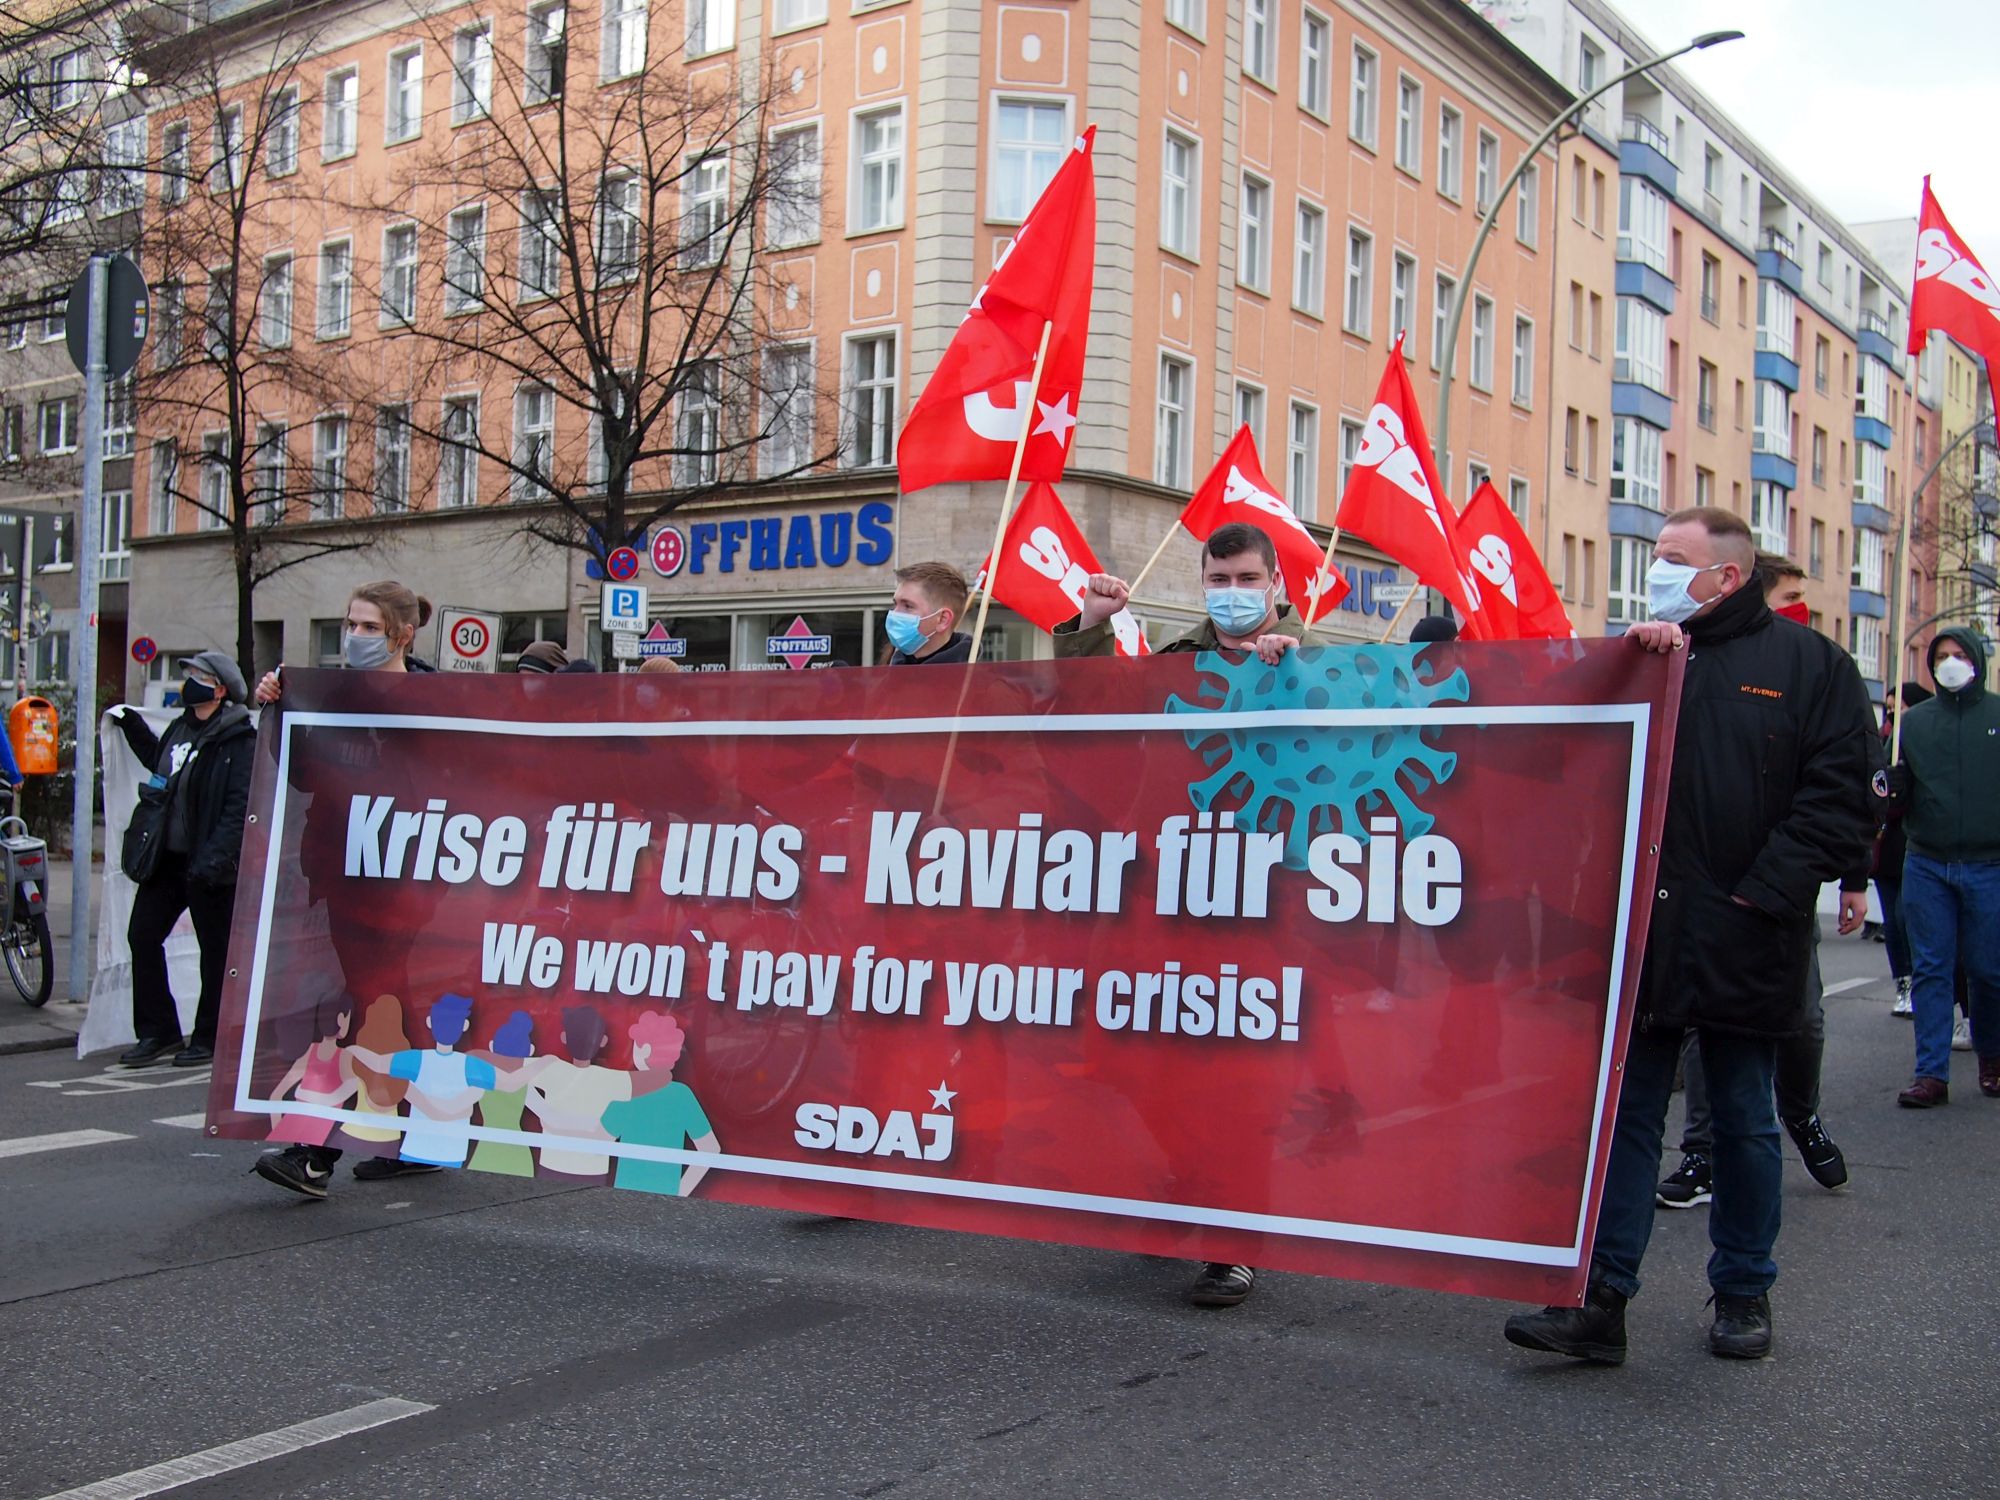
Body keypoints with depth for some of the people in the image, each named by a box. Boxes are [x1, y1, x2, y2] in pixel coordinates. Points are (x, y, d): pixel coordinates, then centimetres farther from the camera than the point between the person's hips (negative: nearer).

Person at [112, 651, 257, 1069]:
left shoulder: (239, 741, -14)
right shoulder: (180, 728, 11)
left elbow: (240, 808, -21)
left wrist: (213, 859, -28)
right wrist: (132, 725, 32)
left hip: (209, 866, -8)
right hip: (167, 858, 8)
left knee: (215, 949, 4)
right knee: (142, 935, 7)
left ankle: (209, 1039, 16)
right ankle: (157, 1032, 17)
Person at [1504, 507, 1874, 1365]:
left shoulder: (1809, 667, 2)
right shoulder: (1638, 659, 12)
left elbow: (1837, 802, -4)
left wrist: (1763, 895, -12)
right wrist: (1626, 658, -13)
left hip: (1743, 943, -2)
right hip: (1642, 936, 2)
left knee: (1744, 1122, 11)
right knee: (1625, 1116, 4)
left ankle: (1744, 1294, 26)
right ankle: (1601, 1300, 7)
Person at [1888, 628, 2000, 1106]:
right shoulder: (1915, 720, 9)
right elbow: (1901, 793, 9)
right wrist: (1890, 784, -12)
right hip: (1926, 865, 2)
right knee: (1930, 970, 1)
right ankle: (1932, 1074, 4)